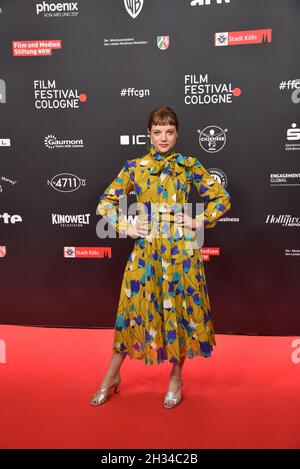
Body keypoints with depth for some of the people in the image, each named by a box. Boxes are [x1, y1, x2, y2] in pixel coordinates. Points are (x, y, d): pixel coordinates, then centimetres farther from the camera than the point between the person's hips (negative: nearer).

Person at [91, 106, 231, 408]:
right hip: (146, 249, 0)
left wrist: (199, 221, -5)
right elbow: (106, 202, 7)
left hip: (182, 250, 0)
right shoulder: (135, 167, 4)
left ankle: (176, 377, 28)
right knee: (136, 307, 6)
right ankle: (112, 375, 26)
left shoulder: (189, 165, 2)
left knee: (181, 309, 7)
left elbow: (222, 199, 6)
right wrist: (126, 227, -4)